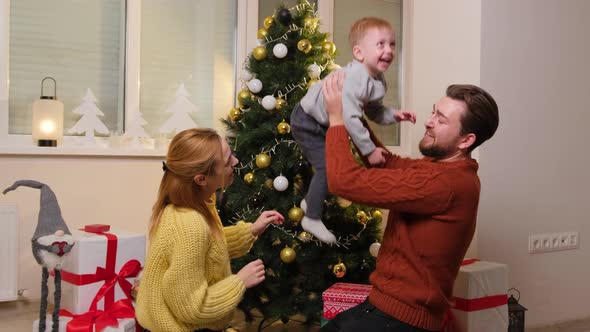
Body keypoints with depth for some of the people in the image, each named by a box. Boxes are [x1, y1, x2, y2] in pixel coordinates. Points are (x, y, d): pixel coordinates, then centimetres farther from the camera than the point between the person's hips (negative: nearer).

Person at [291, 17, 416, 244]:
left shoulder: (378, 81, -5)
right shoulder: (354, 77, -35)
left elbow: (373, 111, 8)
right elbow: (350, 118, -38)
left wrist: (393, 115, -13)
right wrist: (369, 150, -32)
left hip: (325, 123, 10)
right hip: (307, 122, -10)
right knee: (327, 166, -14)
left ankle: (311, 201, 39)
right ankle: (312, 219, 2)